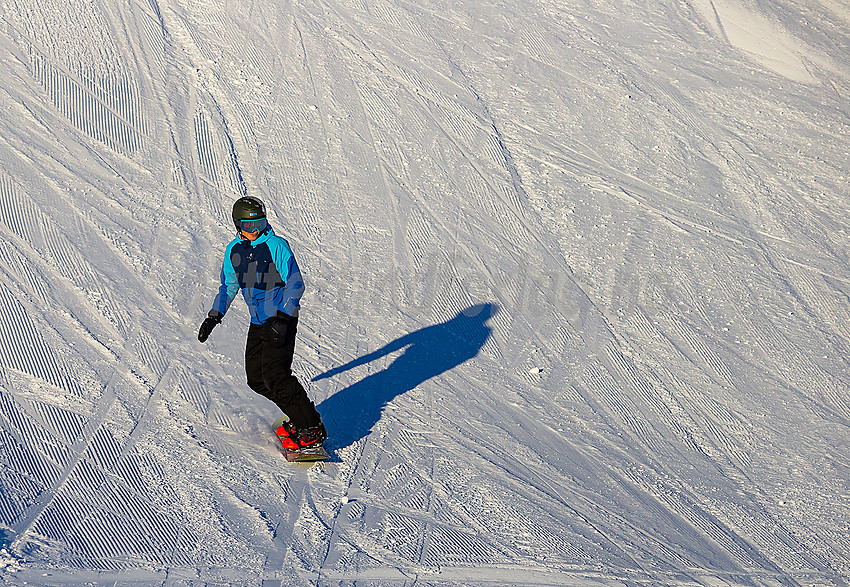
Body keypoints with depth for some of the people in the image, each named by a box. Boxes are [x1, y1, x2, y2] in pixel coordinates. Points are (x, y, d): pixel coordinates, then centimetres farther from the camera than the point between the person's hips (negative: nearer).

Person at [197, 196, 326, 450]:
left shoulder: (276, 245, -13)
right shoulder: (233, 250, 7)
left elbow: (296, 284, -14)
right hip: (258, 322, 7)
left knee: (275, 376, -15)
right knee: (256, 379, 6)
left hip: (282, 320, -7)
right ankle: (298, 418, 20)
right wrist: (214, 316, 12)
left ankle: (312, 430, -7)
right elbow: (228, 286, 20)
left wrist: (282, 318, -23)